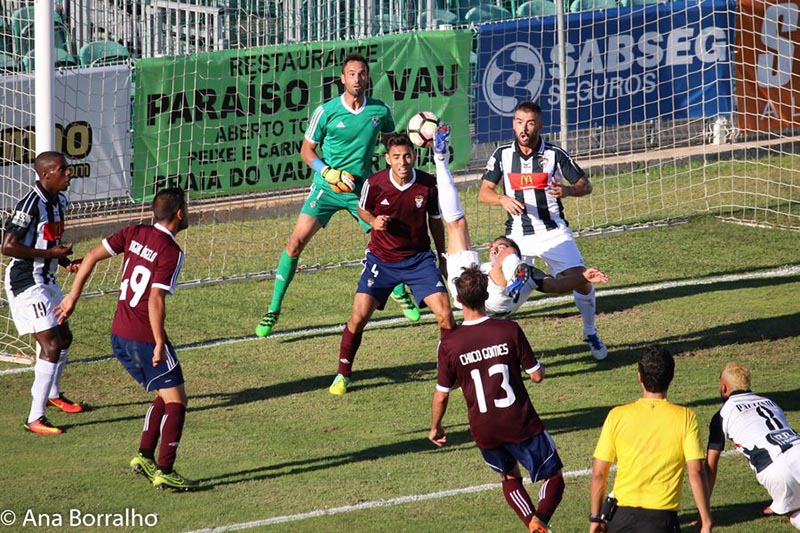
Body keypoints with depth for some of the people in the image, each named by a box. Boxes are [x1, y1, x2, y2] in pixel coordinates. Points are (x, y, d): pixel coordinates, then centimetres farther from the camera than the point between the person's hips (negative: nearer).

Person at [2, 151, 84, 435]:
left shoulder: (59, 201, 8)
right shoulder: (31, 204, -22)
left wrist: (66, 262, 5)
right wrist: (51, 253, -22)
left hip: (46, 281, 10)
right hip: (26, 283, -10)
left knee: (64, 337, 24)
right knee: (51, 346, -15)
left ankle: (53, 394, 49)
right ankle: (35, 418, -14)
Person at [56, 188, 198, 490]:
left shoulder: (134, 234, 6)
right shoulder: (171, 252, -14)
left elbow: (92, 256, 5)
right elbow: (156, 300, -21)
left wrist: (73, 297, 12)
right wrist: (160, 344, -17)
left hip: (118, 336, 8)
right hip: (145, 338, -8)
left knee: (164, 396, 20)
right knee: (176, 401, -1)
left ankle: (145, 456, 10)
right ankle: (164, 472, -9)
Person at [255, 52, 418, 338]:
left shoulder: (380, 111, -2)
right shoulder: (326, 111, -9)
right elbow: (307, 149, 1)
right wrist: (328, 173, -15)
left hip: (362, 187, 2)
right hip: (326, 188, -2)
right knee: (296, 241, -14)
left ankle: (400, 293, 31)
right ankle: (274, 309, -6)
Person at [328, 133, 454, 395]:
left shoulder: (428, 184, -10)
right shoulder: (375, 183, -14)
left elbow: (435, 222, 6)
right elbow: (363, 209, 7)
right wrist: (374, 221, -15)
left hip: (419, 258, 1)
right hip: (381, 259, -1)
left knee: (445, 315, -11)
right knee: (358, 317, -9)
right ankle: (343, 375, 10)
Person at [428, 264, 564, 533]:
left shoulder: (449, 343, -10)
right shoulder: (509, 330, -12)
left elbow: (441, 396, -2)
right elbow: (537, 376, -6)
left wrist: (435, 428, 15)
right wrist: (536, 367, 18)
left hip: (484, 430, 2)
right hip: (521, 423, -2)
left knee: (510, 478, 25)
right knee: (553, 478, 11)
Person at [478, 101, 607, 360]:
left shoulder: (554, 154, -5)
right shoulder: (502, 155, 0)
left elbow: (585, 185, 0)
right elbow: (484, 192, 3)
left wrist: (567, 190, -23)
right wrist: (503, 199, -18)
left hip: (553, 231, -1)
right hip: (517, 234, 1)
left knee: (580, 279, -12)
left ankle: (591, 334, 11)